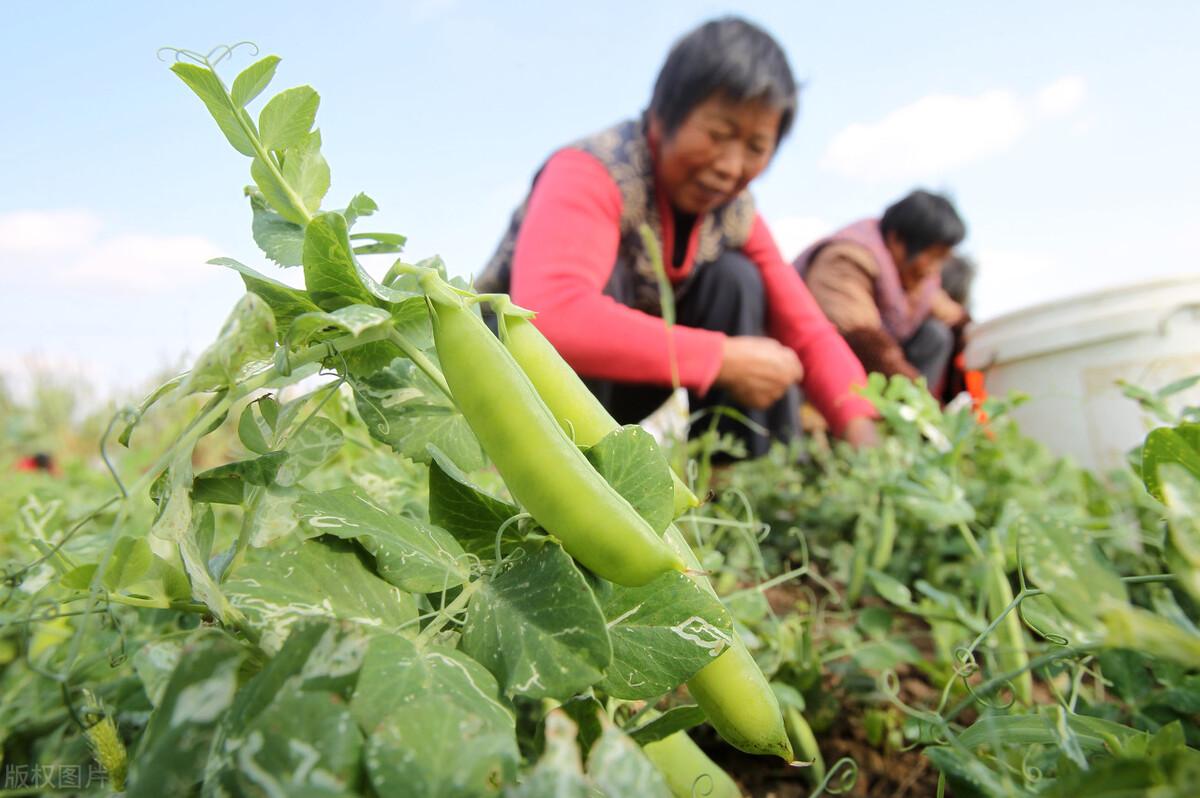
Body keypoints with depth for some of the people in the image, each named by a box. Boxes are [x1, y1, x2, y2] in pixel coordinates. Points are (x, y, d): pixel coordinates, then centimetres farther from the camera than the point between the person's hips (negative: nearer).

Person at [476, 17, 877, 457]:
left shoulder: (735, 212, -7)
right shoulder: (590, 172, -27)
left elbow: (806, 331, -6)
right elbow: (550, 317, -46)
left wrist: (862, 433, -25)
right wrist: (724, 358, -39)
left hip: (627, 390, 5)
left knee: (735, 279, -13)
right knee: (601, 274, -31)